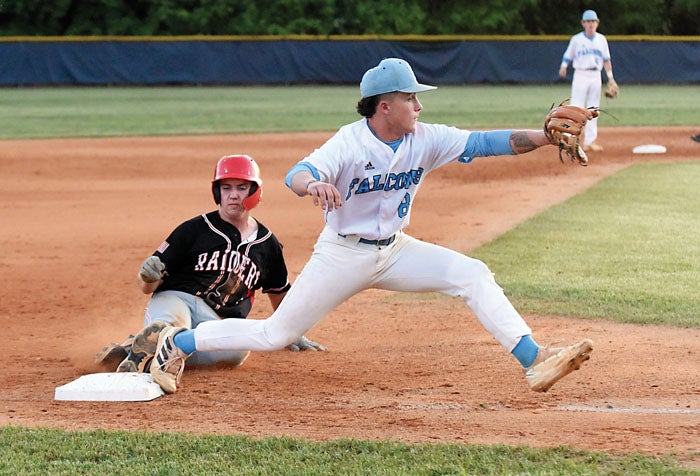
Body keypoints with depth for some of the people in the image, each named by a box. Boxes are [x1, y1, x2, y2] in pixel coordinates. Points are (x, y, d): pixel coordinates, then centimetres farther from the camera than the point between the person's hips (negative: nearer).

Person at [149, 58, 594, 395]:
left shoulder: (425, 139, -8)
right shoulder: (350, 142, -23)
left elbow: (483, 142, -14)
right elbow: (295, 176, -38)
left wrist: (544, 137, -28)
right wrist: (313, 184, -63)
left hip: (394, 251, 5)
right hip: (342, 255, -5)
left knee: (473, 274, -13)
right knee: (274, 335, -2)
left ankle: (535, 361, -18)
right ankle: (178, 344, 17)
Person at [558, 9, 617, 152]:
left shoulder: (601, 39, 10)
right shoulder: (576, 39, 0)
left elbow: (606, 60, 12)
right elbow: (568, 56, 0)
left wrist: (610, 78, 7)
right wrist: (563, 68, -15)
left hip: (596, 76, 4)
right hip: (580, 75, -4)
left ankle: (589, 141, 9)